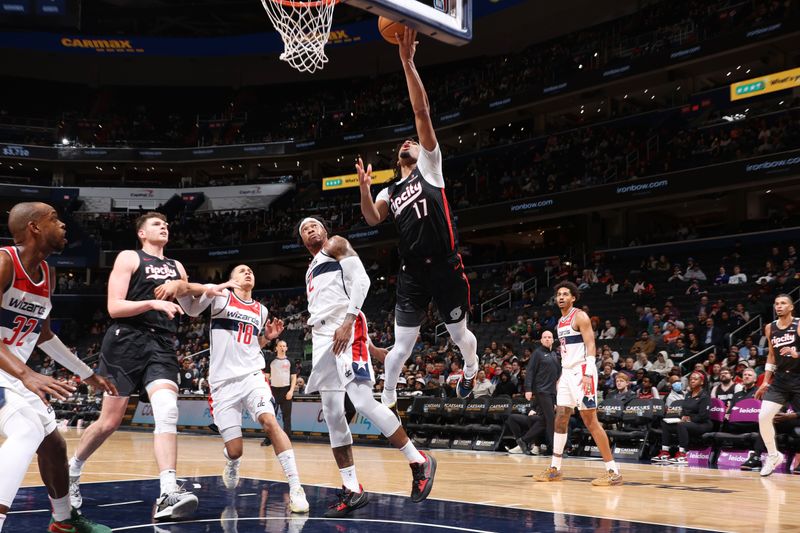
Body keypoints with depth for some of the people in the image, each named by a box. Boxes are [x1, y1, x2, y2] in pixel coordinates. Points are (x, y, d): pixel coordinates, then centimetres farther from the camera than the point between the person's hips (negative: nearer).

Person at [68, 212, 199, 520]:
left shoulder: (176, 267, 20)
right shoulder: (129, 258, 3)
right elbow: (114, 307, -6)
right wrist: (152, 302, -19)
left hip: (162, 345, 4)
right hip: (126, 341, -4)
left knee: (167, 411, -20)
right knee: (109, 421, 2)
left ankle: (168, 494, -28)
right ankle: (72, 469, 30)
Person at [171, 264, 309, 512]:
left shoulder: (261, 310, 16)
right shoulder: (221, 295, 1)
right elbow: (189, 288, -18)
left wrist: (268, 337, 9)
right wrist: (176, 285, -40)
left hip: (252, 375, 3)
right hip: (223, 382, -2)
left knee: (269, 421, -25)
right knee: (235, 450, -3)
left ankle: (296, 488, -23)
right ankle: (232, 463, 37)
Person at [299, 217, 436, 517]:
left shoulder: (337, 245, 8)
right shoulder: (311, 271, 31)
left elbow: (362, 280, -7)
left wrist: (347, 323, -18)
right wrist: (370, 346, 22)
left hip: (347, 331, -8)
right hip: (323, 338, 8)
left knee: (364, 402, -19)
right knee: (332, 415, 1)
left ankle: (419, 462, -6)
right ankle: (352, 491, 5)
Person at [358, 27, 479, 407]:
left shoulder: (430, 167, 5)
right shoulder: (390, 192, 17)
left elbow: (421, 111, -5)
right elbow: (372, 220, -3)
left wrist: (407, 62, -10)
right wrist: (364, 187, -19)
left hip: (446, 267, -3)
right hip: (412, 273, 3)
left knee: (459, 334, 12)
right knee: (402, 345, 1)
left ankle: (471, 369, 43)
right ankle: (386, 400, 16)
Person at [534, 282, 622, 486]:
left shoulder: (580, 316, -8)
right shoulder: (561, 322, 17)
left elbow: (590, 346, -15)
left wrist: (588, 374, -25)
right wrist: (562, 376, 20)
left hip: (582, 372, -9)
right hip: (567, 373, 9)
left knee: (590, 420, -10)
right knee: (560, 419, 8)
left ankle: (613, 471, -7)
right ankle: (555, 469, 15)